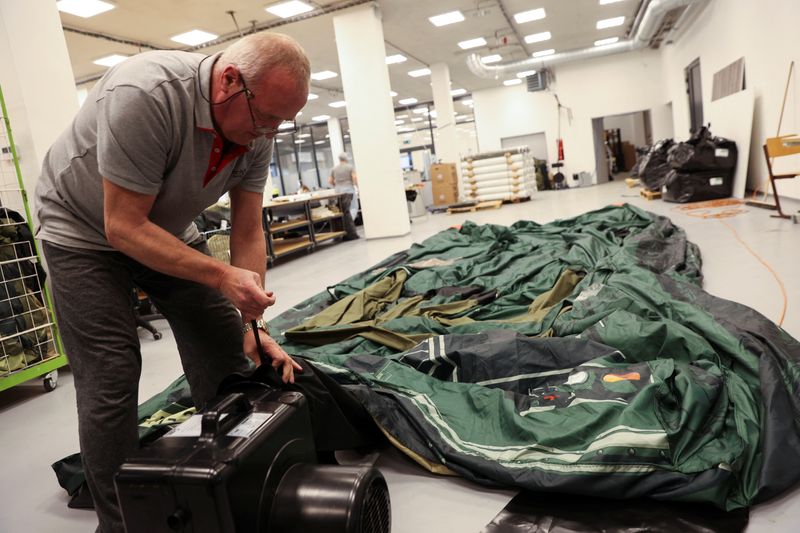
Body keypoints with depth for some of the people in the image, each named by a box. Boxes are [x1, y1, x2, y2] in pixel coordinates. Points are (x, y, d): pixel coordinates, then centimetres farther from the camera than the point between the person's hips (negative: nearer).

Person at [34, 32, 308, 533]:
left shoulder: (256, 130, -14)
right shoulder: (144, 95, -35)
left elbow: (248, 234, -11)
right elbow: (122, 227, -31)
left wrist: (254, 323, -17)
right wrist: (221, 275, -36)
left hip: (169, 228, 6)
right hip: (87, 228, -5)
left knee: (224, 344, 2)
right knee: (111, 376, -11)